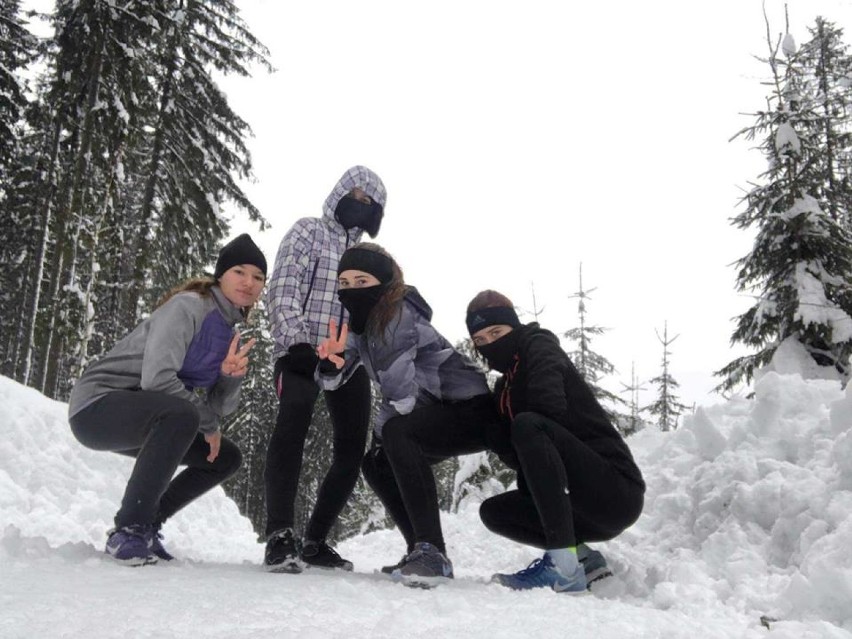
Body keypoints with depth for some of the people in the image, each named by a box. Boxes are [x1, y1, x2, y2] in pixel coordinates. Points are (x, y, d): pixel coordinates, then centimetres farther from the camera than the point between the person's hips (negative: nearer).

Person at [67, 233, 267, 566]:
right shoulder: (189, 305, -17)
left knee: (226, 458, 8)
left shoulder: (229, 330, 8)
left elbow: (222, 407, 4)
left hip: (145, 418, 9)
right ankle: (127, 529, -24)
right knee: (182, 414, -36)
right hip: (98, 405, -9)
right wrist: (207, 423, -16)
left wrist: (230, 375, -18)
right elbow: (156, 378, -28)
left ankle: (145, 525, 11)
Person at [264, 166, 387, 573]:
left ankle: (314, 541, 10)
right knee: (293, 421, -29)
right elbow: (282, 289, -6)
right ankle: (281, 536, -30)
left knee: (352, 449, -1)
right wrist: (297, 340, -19)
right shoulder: (308, 232, 8)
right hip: (303, 351, -6)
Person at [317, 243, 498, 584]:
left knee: (397, 432, -31)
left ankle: (432, 551, -28)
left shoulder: (399, 315, -22)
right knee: (375, 463, 9)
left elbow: (400, 394, -26)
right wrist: (329, 358, -22)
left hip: (474, 407, -9)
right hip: (437, 413, 9)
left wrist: (377, 433, -6)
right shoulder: (359, 320, 5)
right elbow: (331, 379, 3)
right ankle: (424, 553, 15)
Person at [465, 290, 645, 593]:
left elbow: (549, 403, -25)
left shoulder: (539, 346, -4)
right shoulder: (503, 389, 17)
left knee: (528, 426, -27)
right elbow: (513, 454, 10)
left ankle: (563, 564, -32)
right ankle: (582, 557, -1)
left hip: (617, 490, -9)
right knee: (492, 511, 11)